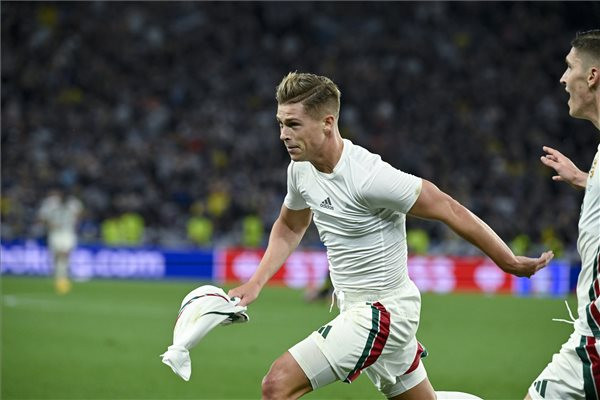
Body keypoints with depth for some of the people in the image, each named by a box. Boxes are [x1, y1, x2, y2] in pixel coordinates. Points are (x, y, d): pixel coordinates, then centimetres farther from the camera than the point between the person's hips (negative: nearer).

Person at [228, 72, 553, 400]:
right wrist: (255, 283, 9)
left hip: (384, 311, -9)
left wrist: (511, 264, -11)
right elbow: (290, 226, 20)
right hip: (356, 308, 9)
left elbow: (450, 211, -18)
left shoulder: (368, 176, -25)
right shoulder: (301, 169, -1)